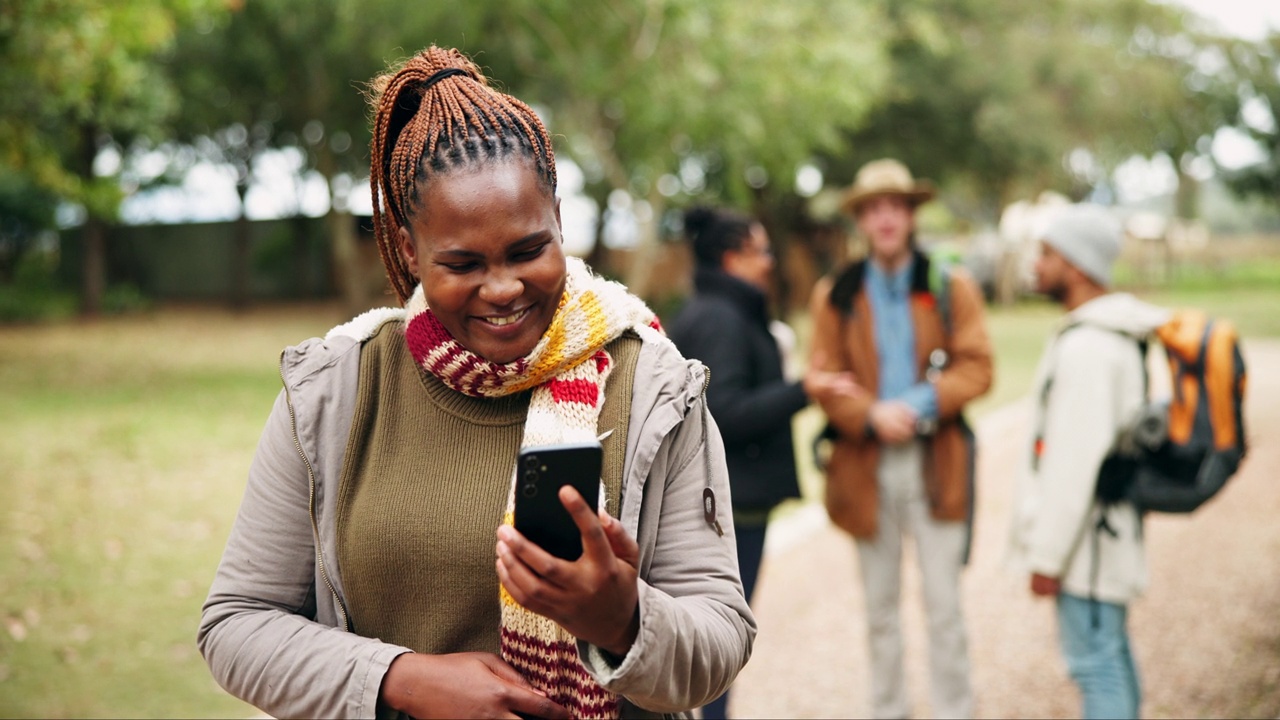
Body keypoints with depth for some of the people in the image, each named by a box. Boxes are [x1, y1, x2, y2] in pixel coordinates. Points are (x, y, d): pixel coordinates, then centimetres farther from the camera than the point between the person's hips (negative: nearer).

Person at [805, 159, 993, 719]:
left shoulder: (951, 287, 5)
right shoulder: (835, 295, 7)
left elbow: (976, 367, -2)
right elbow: (823, 379, 2)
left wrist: (924, 404, -17)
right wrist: (871, 416, -16)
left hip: (936, 462, -1)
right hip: (866, 464, 1)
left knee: (944, 606, -1)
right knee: (880, 610, 10)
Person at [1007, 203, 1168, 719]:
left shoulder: (1086, 347, -20)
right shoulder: (1114, 336, 13)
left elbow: (1077, 462, -23)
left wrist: (1048, 556, -18)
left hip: (1086, 537, -10)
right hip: (1108, 529, 10)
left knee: (1096, 666, -4)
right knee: (1112, 661, 19)